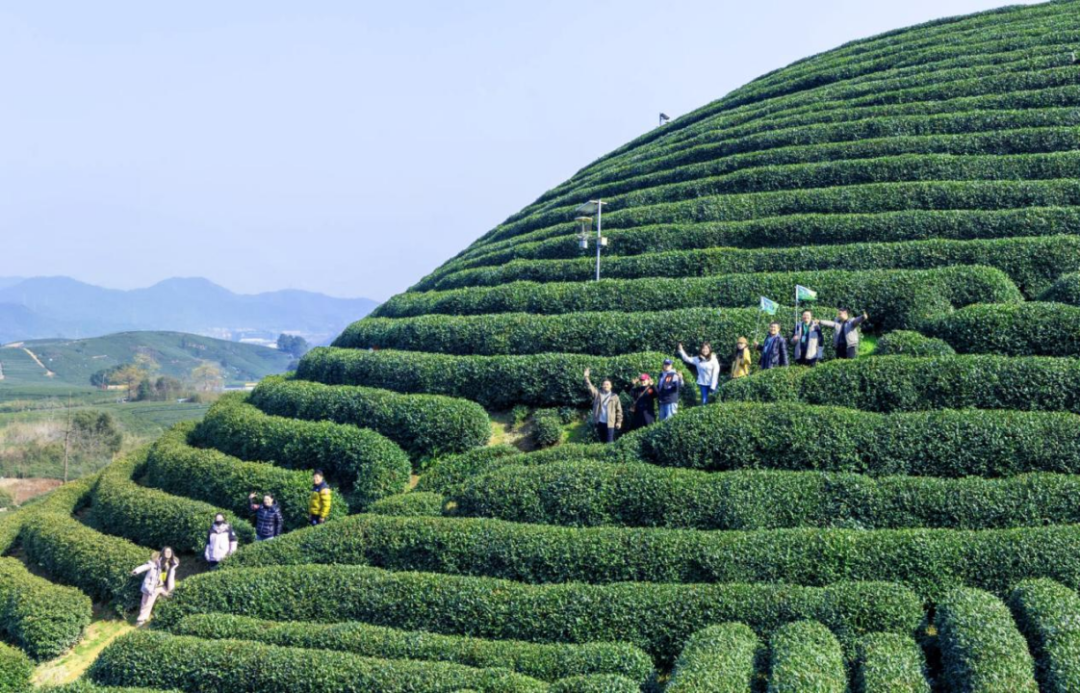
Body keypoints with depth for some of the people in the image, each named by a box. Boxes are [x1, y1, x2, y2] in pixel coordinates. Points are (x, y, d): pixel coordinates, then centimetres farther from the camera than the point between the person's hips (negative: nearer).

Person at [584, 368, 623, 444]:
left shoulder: (614, 396, 2)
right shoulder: (597, 394, 8)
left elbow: (619, 410, 3)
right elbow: (590, 387, -4)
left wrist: (619, 421, -3)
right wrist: (586, 377, -17)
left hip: (609, 423, -3)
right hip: (599, 422, 3)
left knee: (609, 442, -5)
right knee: (602, 441, 13)